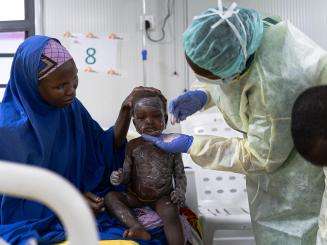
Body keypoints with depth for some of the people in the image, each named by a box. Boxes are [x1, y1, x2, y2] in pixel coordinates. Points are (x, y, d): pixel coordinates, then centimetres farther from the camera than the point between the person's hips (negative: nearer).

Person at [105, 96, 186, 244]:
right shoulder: (133, 146, -3)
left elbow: (179, 174, 1)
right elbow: (127, 174, 2)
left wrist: (180, 190, -17)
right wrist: (119, 178, -21)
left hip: (162, 197, -3)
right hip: (136, 196, 3)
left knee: (171, 214, -32)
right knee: (110, 197, -18)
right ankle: (136, 227, -32)